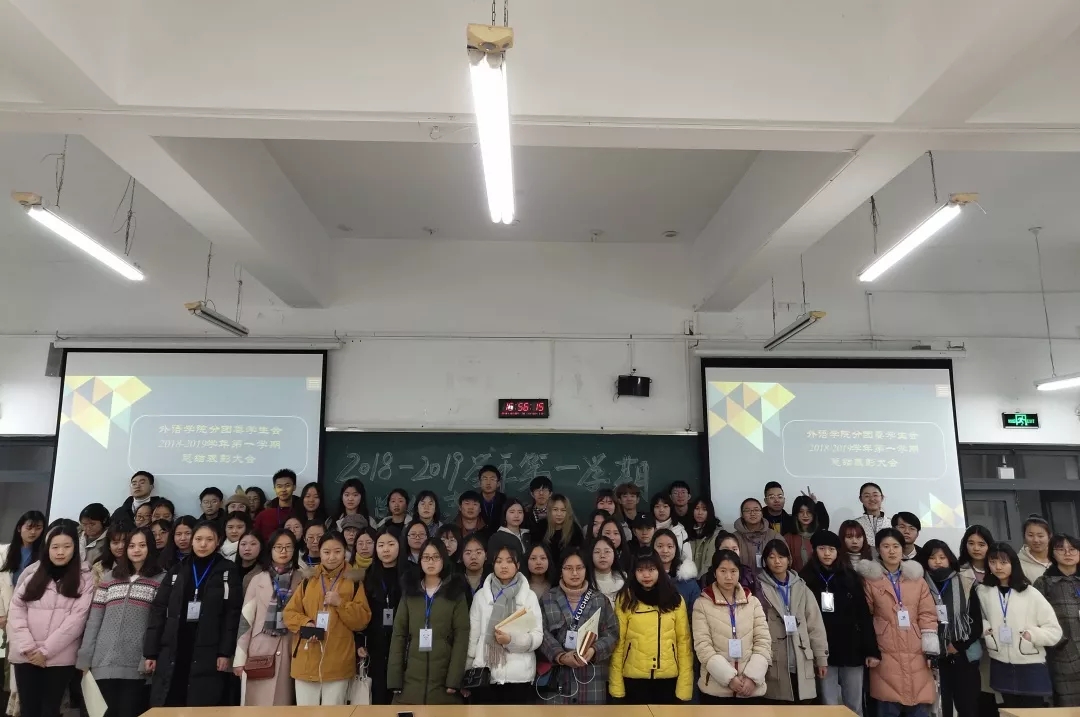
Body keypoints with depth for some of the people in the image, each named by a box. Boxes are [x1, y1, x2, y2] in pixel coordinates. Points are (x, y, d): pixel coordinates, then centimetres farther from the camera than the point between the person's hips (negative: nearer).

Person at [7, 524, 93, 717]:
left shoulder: (84, 578, -1)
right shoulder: (32, 572, 8)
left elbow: (77, 617, -8)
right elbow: (16, 609, 3)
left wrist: (45, 650, -12)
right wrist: (27, 647, -8)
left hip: (59, 658, -2)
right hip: (25, 656, 3)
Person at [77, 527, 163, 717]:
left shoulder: (162, 580, -1)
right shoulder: (110, 577, 11)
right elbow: (94, 620, 11)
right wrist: (84, 658, 5)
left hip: (137, 665, -3)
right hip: (105, 662, 3)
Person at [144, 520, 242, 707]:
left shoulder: (228, 571, 3)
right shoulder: (177, 570, 12)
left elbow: (233, 614, -3)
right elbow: (158, 610, 9)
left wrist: (226, 652, -11)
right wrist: (150, 652, 2)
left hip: (208, 654, -3)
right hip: (172, 653, 3)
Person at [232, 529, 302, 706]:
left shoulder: (301, 580, 2)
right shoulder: (258, 579, -1)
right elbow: (246, 618, -1)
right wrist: (240, 657, -4)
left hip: (289, 648, 1)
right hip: (261, 646, -1)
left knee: (282, 700, 6)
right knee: (259, 700, 4)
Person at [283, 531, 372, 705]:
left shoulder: (354, 583, 3)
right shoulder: (308, 580, 9)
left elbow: (362, 620, 0)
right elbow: (289, 613, 8)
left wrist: (341, 603, -13)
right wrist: (305, 623, -12)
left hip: (338, 663, -2)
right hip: (306, 662, 2)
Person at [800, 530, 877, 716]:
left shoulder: (851, 577, 4)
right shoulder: (806, 579, -1)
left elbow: (864, 615, 3)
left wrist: (872, 650, -2)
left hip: (852, 650, 1)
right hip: (824, 652, -1)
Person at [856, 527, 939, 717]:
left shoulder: (917, 578, 11)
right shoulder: (870, 580, 2)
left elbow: (928, 614, 7)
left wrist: (931, 651, 0)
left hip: (916, 654, 3)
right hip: (885, 655, -2)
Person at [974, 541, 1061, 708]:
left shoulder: (1031, 594, -6)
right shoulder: (982, 592, 1)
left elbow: (1055, 631, -4)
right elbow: (976, 619, 19)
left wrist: (1033, 634, -18)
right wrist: (984, 627, 0)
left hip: (1031, 667, -2)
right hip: (1001, 667, 2)